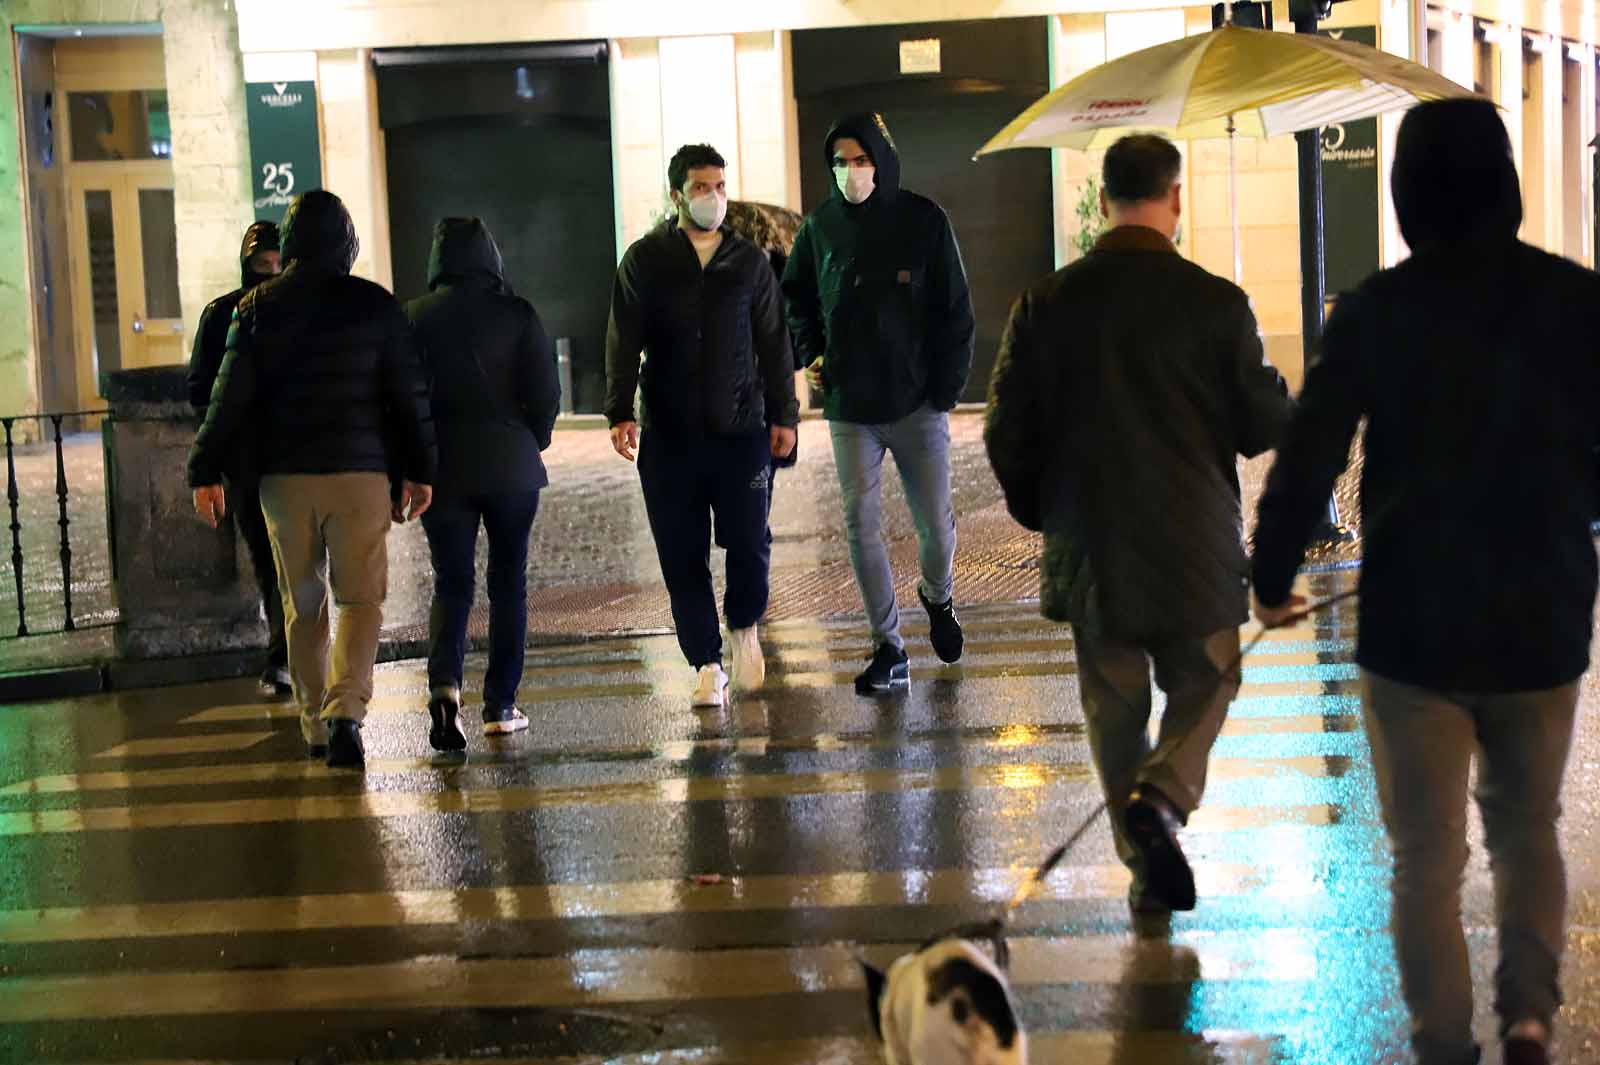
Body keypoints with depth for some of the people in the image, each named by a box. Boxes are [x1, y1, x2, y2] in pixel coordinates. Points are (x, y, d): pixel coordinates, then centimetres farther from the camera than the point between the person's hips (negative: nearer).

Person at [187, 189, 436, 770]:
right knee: (360, 598, 3)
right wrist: (420, 470, 9)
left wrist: (205, 470, 6)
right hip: (360, 471, -2)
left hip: (283, 475, 2)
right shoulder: (374, 305, -1)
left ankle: (314, 725, 17)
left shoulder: (259, 307, 1)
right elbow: (409, 393, 1)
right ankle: (345, 710, -17)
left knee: (302, 604, 12)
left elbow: (230, 395, -1)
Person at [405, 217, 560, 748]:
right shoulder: (515, 313, -4)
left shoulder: (413, 316, -1)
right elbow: (546, 391, -7)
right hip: (511, 465, -1)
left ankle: (444, 680, -18)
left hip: (441, 467, 1)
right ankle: (500, 705, 12)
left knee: (451, 582, 7)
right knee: (508, 581, 11)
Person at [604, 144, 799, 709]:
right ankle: (707, 664, 12)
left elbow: (773, 344, 13)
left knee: (749, 542, -7)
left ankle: (744, 627, 22)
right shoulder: (645, 260, 4)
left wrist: (784, 415, 9)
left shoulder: (750, 261, 9)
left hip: (741, 430, 1)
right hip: (668, 435, 0)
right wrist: (620, 412, -8)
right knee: (683, 557, 2)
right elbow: (624, 342, 1)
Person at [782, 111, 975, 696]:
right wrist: (811, 354, 5)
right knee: (861, 526, -1)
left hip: (917, 405, -2)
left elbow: (955, 312, -1)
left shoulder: (924, 221, -5)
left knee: (936, 524, 6)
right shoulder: (821, 225, 3)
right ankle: (889, 652, 7)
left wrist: (946, 389, -7)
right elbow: (795, 295, 19)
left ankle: (938, 597, 39)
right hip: (849, 407, 2)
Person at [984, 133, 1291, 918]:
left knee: (1115, 708, 14)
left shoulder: (1045, 304, -5)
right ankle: (1161, 799, -10)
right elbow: (1265, 427, -6)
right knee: (1203, 684, 16)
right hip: (1195, 544, -2)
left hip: (1088, 548, 2)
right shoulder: (1215, 302, -11)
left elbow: (1007, 434, -1)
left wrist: (1042, 513, 15)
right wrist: (1278, 397, 17)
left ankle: (1146, 868, 19)